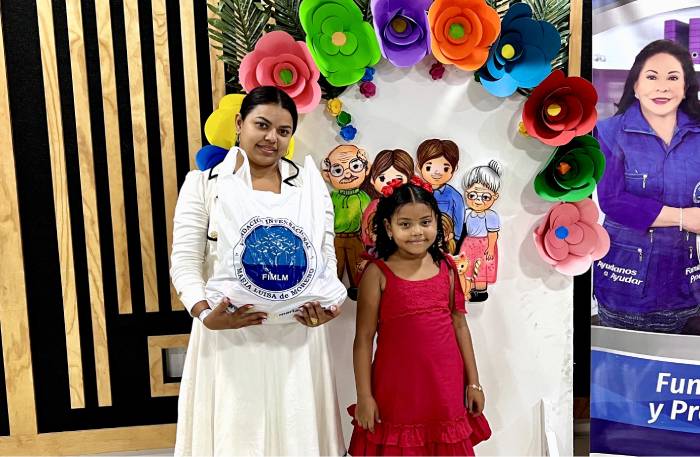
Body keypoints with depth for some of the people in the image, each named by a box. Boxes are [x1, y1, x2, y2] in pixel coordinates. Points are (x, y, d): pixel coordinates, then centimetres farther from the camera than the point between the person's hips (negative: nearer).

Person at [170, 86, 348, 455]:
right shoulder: (204, 183, 3)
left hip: (297, 337, 2)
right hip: (229, 336, -2)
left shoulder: (311, 184, 10)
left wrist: (329, 305, -11)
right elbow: (185, 260, -3)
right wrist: (205, 313, -20)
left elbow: (326, 256, 8)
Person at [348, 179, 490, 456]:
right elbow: (364, 338, -7)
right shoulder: (378, 273, -9)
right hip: (397, 388, -3)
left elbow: (459, 325, 7)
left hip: (445, 385, 3)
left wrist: (473, 382, 9)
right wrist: (364, 396, -7)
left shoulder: (446, 268, 1)